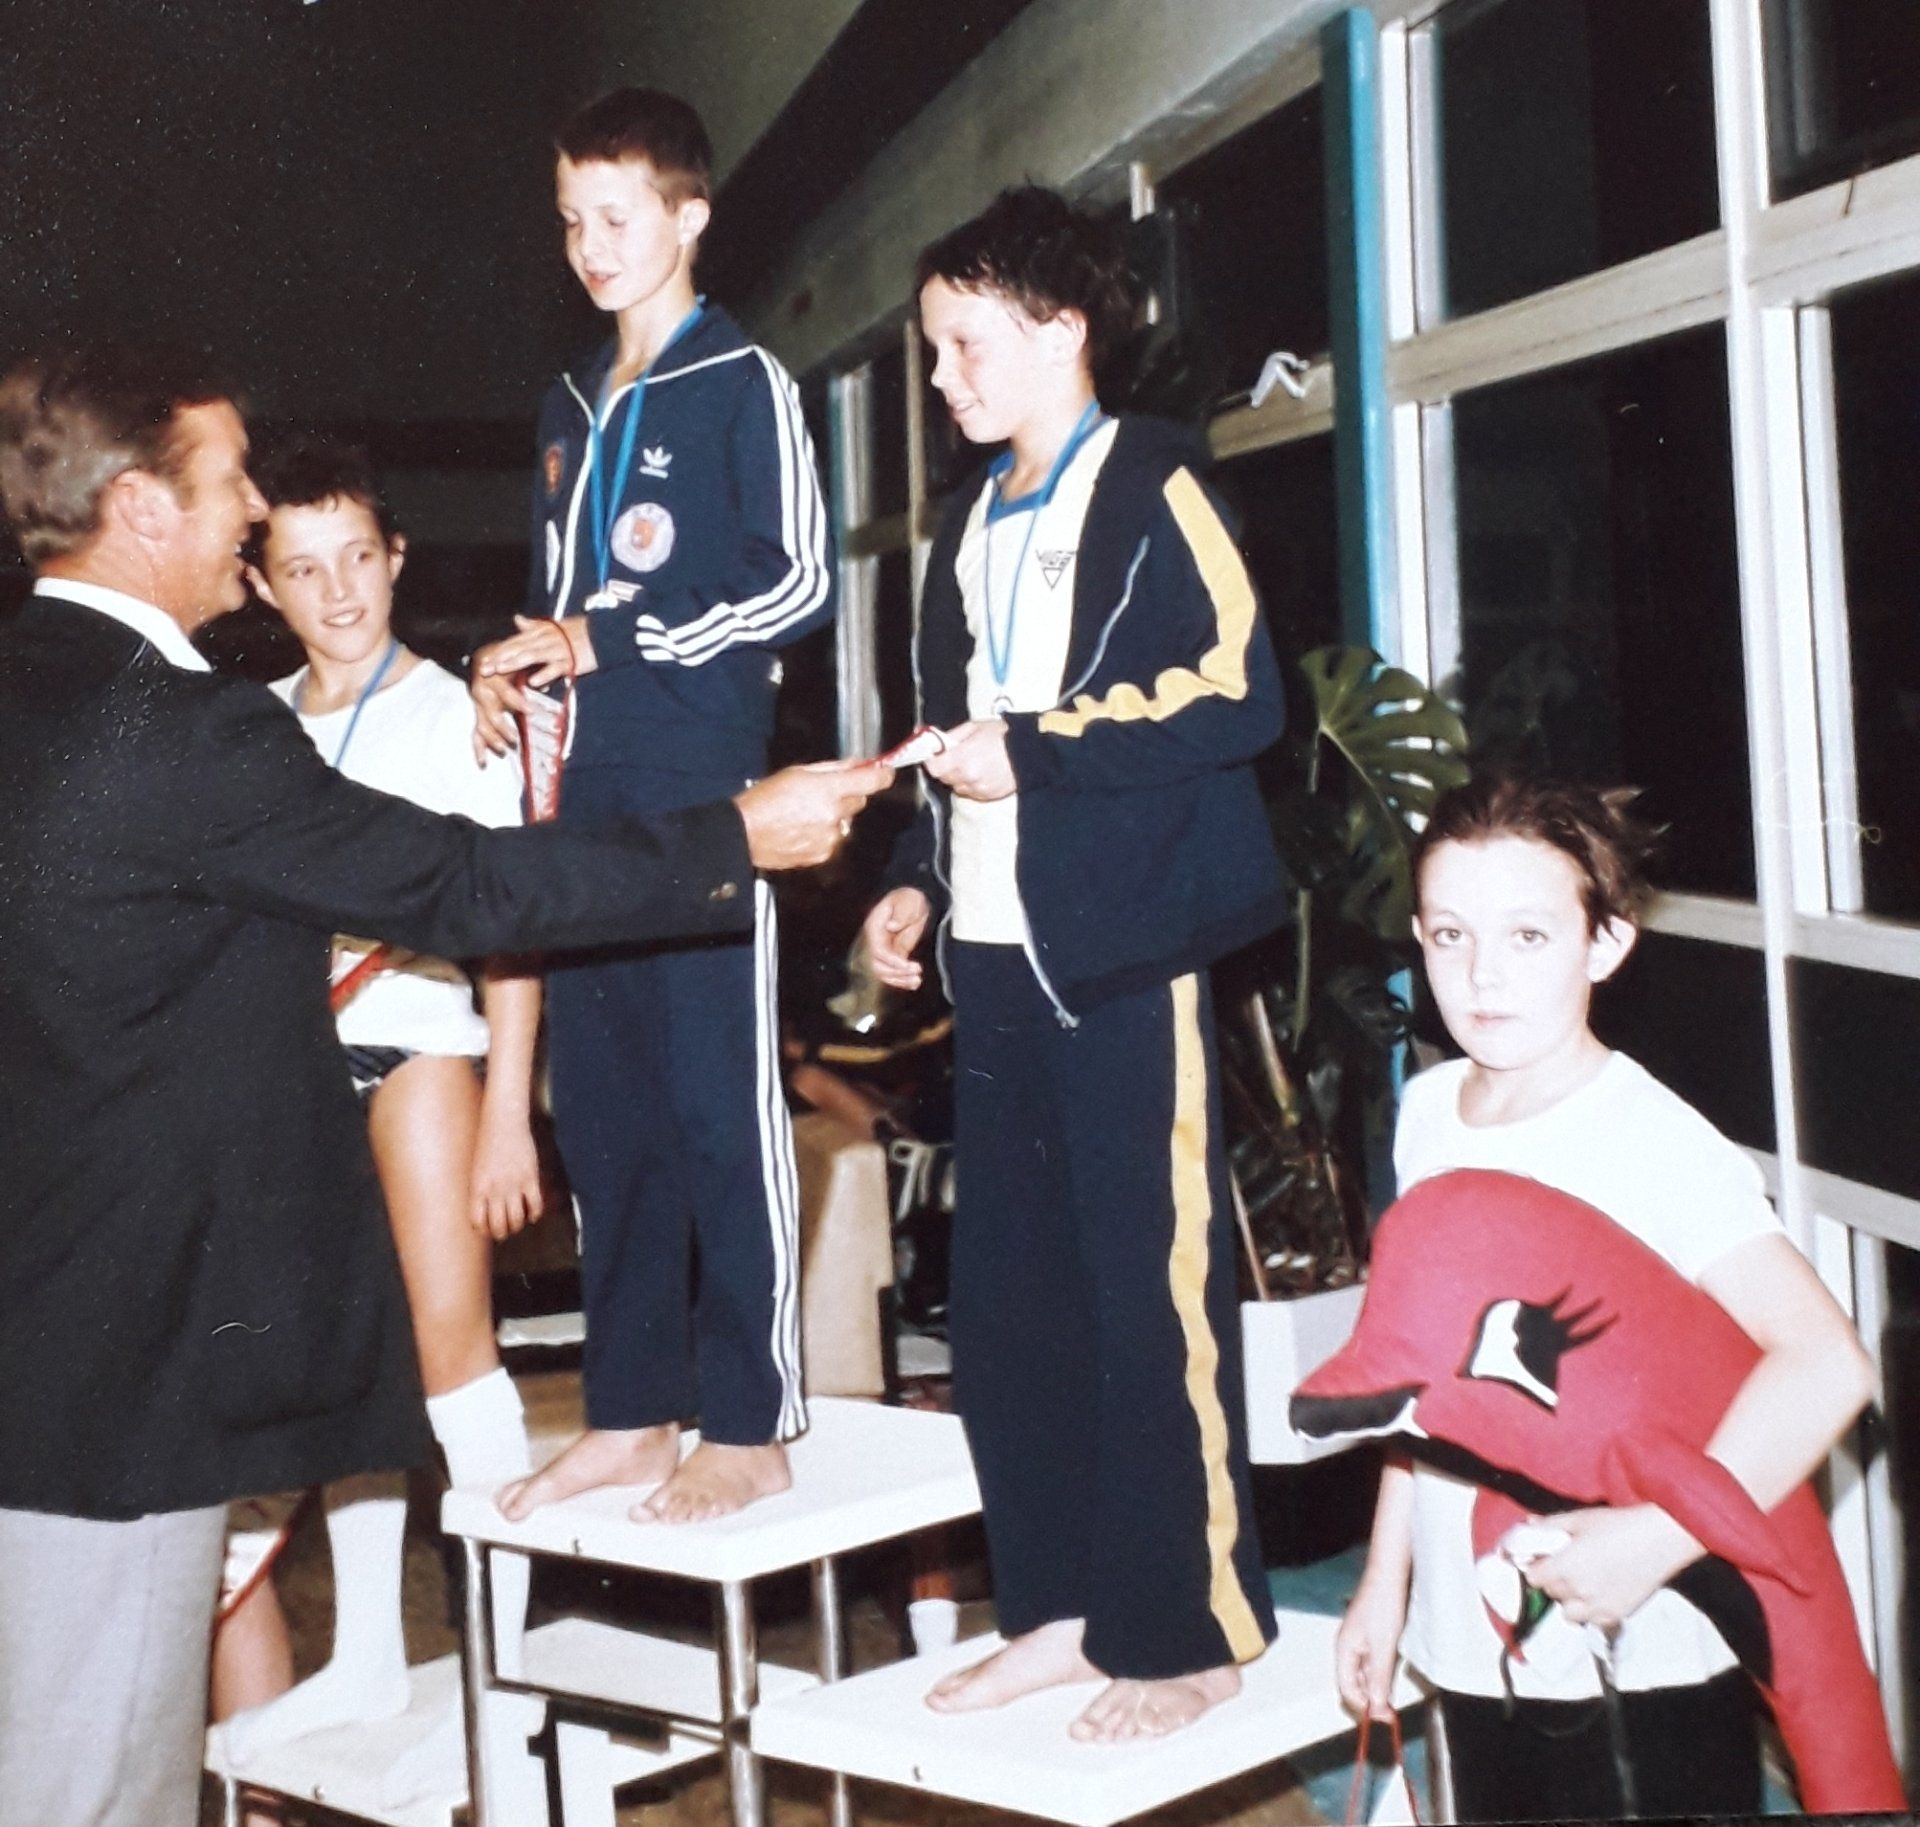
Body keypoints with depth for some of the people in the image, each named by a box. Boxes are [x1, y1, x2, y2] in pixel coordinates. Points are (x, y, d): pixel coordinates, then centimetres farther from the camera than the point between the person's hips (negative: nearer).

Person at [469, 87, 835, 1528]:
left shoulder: (743, 384, -1)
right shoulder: (574, 410, 21)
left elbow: (800, 584, -8)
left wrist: (607, 644, -9)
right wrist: (518, 677, 10)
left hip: (703, 794, -7)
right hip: (589, 796, 7)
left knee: (724, 1107, -5)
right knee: (601, 1105, 8)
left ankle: (749, 1425, 4)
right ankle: (633, 1410, 17)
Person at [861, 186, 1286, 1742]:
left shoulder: (1149, 486, -3)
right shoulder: (972, 530, 21)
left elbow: (1239, 692, -15)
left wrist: (1033, 750, -15)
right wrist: (920, 882, 12)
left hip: (1124, 954, -8)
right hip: (996, 960, 8)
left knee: (1154, 1295, -3)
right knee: (1006, 1299, 9)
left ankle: (1192, 1631, 9)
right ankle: (1063, 1607, 21)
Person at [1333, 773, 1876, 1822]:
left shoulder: (1651, 1143, -19)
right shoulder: (1429, 1115, 1)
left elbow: (1829, 1364, -29)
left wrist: (1659, 1535, -30)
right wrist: (1385, 1577, 13)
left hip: (1643, 1665, -6)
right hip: (1476, 1648, 6)